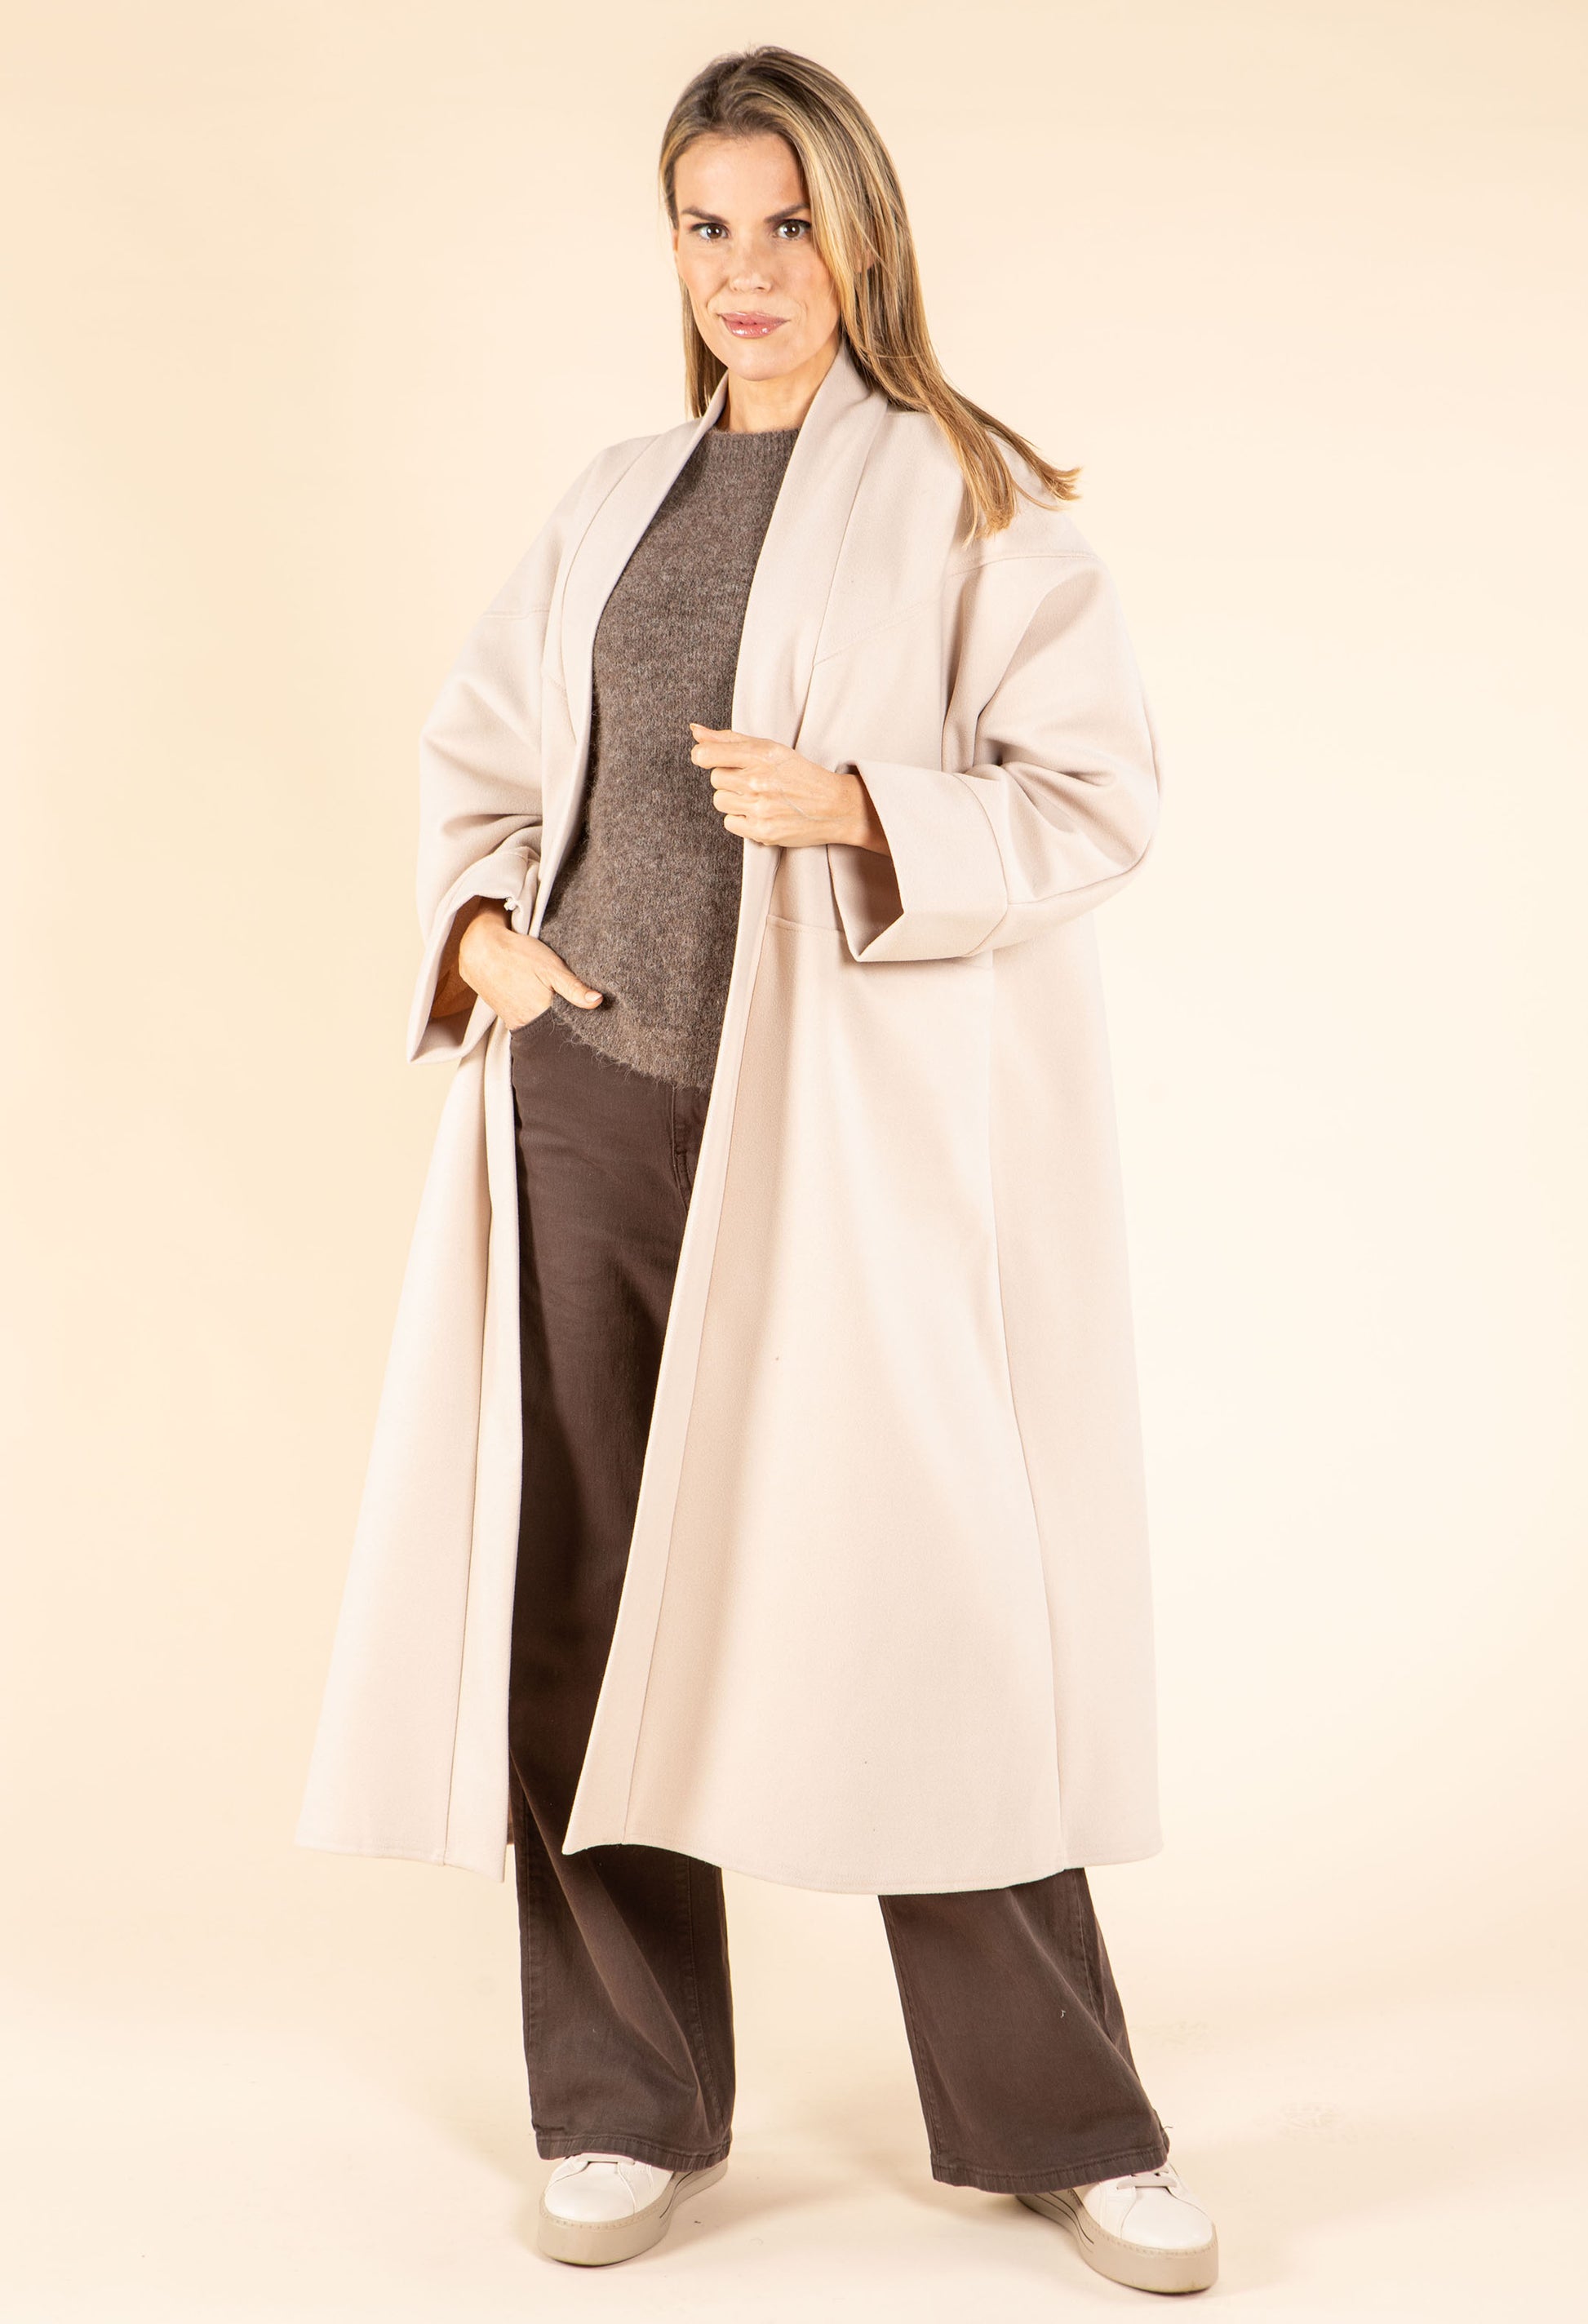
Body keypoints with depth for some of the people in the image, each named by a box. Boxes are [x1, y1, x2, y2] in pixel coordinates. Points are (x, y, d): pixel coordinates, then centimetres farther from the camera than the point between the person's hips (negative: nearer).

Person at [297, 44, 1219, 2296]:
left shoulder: (975, 496, 2)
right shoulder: (617, 498, 17)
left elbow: (1099, 793, -5)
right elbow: (478, 747, 23)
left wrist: (859, 809, -20)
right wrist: (478, 923, 4)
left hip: (855, 1132, -4)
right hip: (594, 1107, 5)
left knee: (915, 1601, -3)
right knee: (591, 1606, 5)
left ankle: (1061, 2124, 14)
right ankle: (633, 2106, 20)